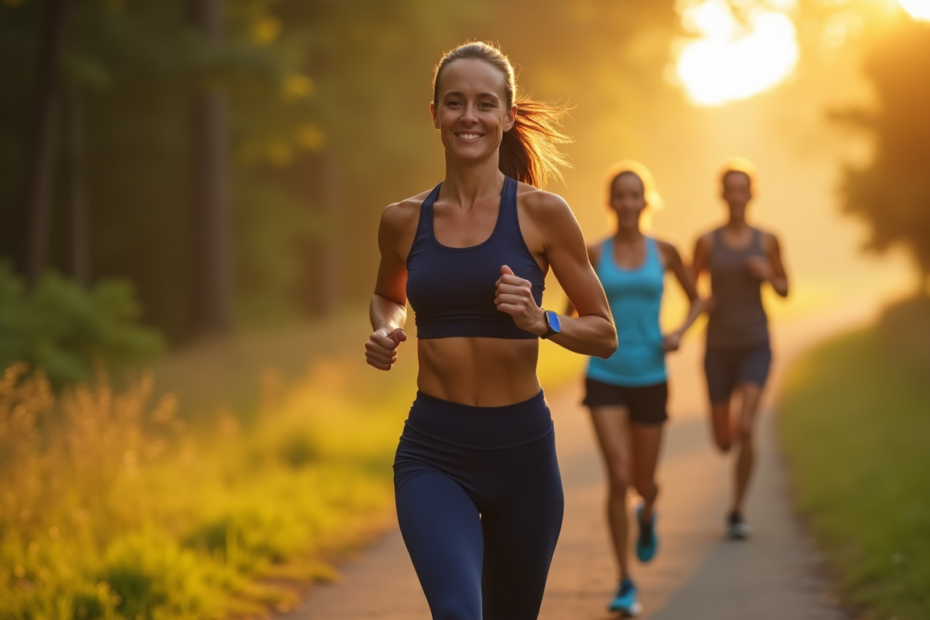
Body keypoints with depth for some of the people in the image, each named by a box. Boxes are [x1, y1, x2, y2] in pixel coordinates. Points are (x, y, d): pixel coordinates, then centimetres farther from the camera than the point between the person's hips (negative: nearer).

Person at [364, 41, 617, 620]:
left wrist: (541, 322, -17)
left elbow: (605, 334, 2)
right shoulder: (404, 220, 3)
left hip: (522, 448, 0)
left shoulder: (542, 213, -4)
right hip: (433, 451, 0)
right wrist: (384, 332, 3)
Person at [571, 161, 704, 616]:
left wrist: (679, 333, -5)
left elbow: (697, 299, 13)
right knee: (618, 477, -15)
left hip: (650, 380, 1)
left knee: (643, 482, 11)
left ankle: (647, 512, 51)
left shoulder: (664, 251, 1)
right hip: (605, 379, -1)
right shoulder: (594, 253, -1)